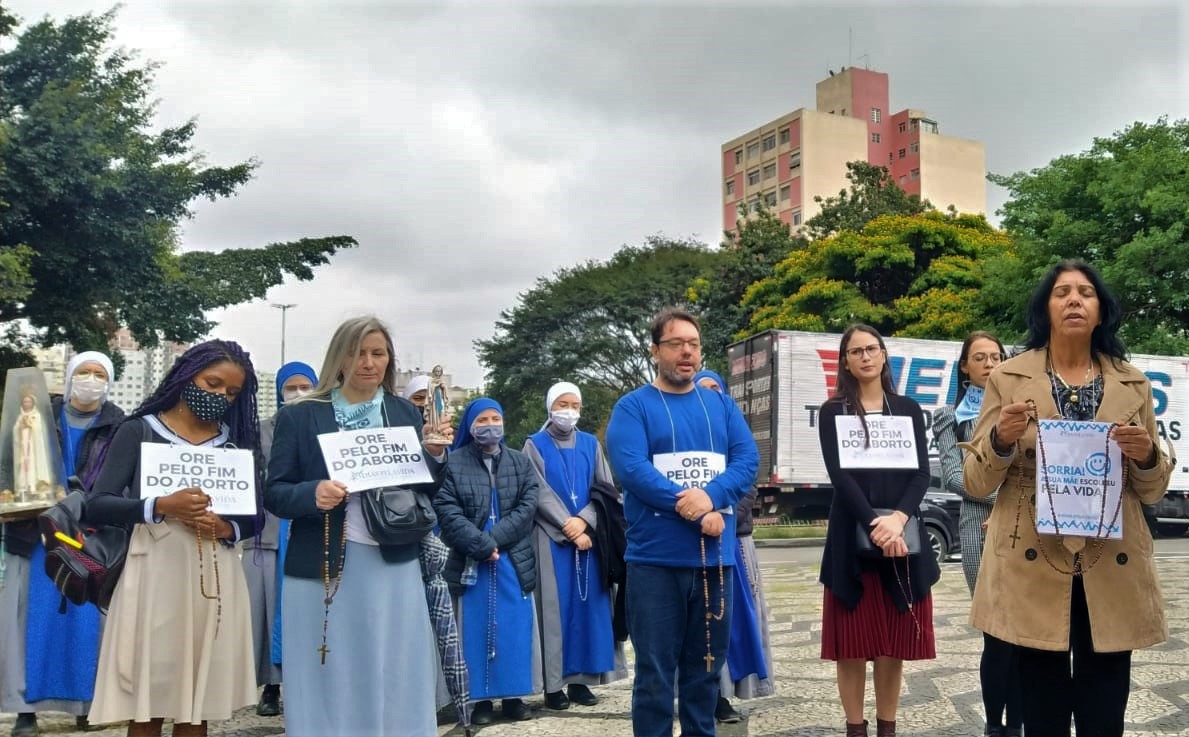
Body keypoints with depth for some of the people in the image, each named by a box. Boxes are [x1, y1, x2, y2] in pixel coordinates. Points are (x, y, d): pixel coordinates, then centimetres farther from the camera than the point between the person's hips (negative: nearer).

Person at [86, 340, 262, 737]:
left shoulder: (237, 442, 11)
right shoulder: (139, 431, 2)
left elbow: (255, 516, 13)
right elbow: (96, 506, -5)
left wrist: (229, 528, -9)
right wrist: (161, 506, -20)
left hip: (215, 578, 3)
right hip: (156, 574, -3)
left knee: (199, 703, 7)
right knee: (146, 704, -1)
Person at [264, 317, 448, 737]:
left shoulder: (407, 414, 8)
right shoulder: (299, 416, 1)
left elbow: (426, 496, 9)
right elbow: (274, 494, 0)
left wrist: (434, 455, -9)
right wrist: (313, 494, -20)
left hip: (393, 568, 2)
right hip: (322, 569, -2)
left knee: (394, 686, 8)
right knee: (329, 685, 6)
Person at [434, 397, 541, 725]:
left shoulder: (521, 463, 10)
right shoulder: (453, 463, 2)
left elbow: (527, 508, -2)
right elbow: (446, 512, -9)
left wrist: (493, 539, -14)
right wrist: (481, 545, -17)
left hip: (514, 561, 2)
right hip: (470, 562, -2)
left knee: (515, 629, 4)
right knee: (477, 630, 2)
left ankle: (514, 695, 14)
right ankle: (481, 698, 9)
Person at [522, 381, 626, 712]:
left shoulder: (591, 444, 10)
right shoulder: (535, 445, 2)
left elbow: (606, 488, 3)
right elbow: (540, 494, -6)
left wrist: (583, 520, -13)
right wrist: (569, 530, -13)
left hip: (587, 533, 3)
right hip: (551, 538, -3)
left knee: (587, 603, 2)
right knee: (555, 605, -4)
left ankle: (580, 678, 10)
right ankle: (553, 684, 0)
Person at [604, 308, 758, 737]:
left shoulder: (721, 405, 13)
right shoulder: (633, 406, -1)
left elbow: (748, 460, 2)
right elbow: (631, 468, -14)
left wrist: (711, 496, -18)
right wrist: (696, 511, -18)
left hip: (716, 557, 4)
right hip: (656, 558, -4)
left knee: (706, 665, 14)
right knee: (655, 670, 1)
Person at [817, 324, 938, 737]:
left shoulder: (908, 410, 10)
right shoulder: (833, 412, 3)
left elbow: (921, 472, 1)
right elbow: (840, 475, -8)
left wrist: (898, 518, -17)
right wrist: (874, 525, -20)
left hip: (903, 536, 2)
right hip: (852, 537, -2)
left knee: (894, 641, 5)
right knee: (852, 641, 1)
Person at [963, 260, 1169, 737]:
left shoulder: (1132, 384, 9)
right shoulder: (1009, 378, 2)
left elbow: (1153, 491, 12)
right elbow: (976, 483, 1)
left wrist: (1146, 456, -10)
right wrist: (1001, 439, -19)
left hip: (1113, 573, 2)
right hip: (1033, 570, -2)